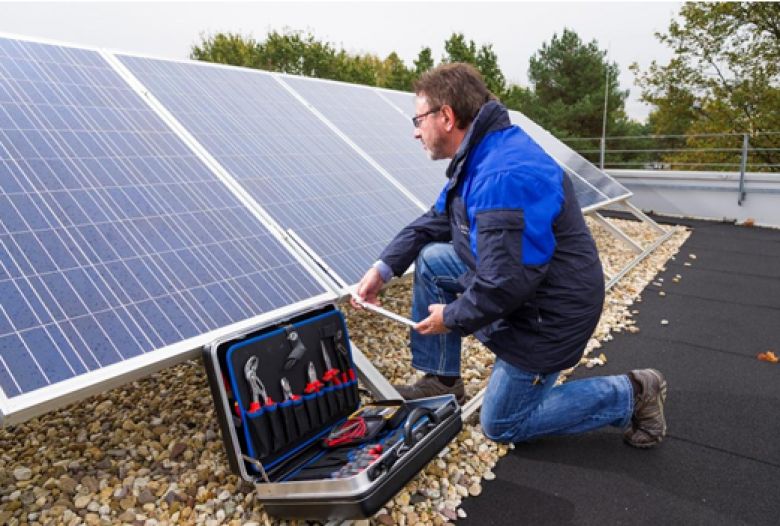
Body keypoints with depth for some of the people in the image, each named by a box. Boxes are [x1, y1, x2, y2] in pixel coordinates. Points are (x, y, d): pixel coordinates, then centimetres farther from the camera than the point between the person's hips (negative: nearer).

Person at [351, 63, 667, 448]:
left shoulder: (504, 178, -32)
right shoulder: (479, 156, 3)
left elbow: (506, 284, -33)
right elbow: (436, 221, 10)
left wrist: (452, 317, -15)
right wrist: (383, 268, 0)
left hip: (549, 313, -9)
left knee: (501, 426, 7)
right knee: (431, 258, 4)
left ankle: (630, 395, 13)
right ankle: (441, 381, 15)